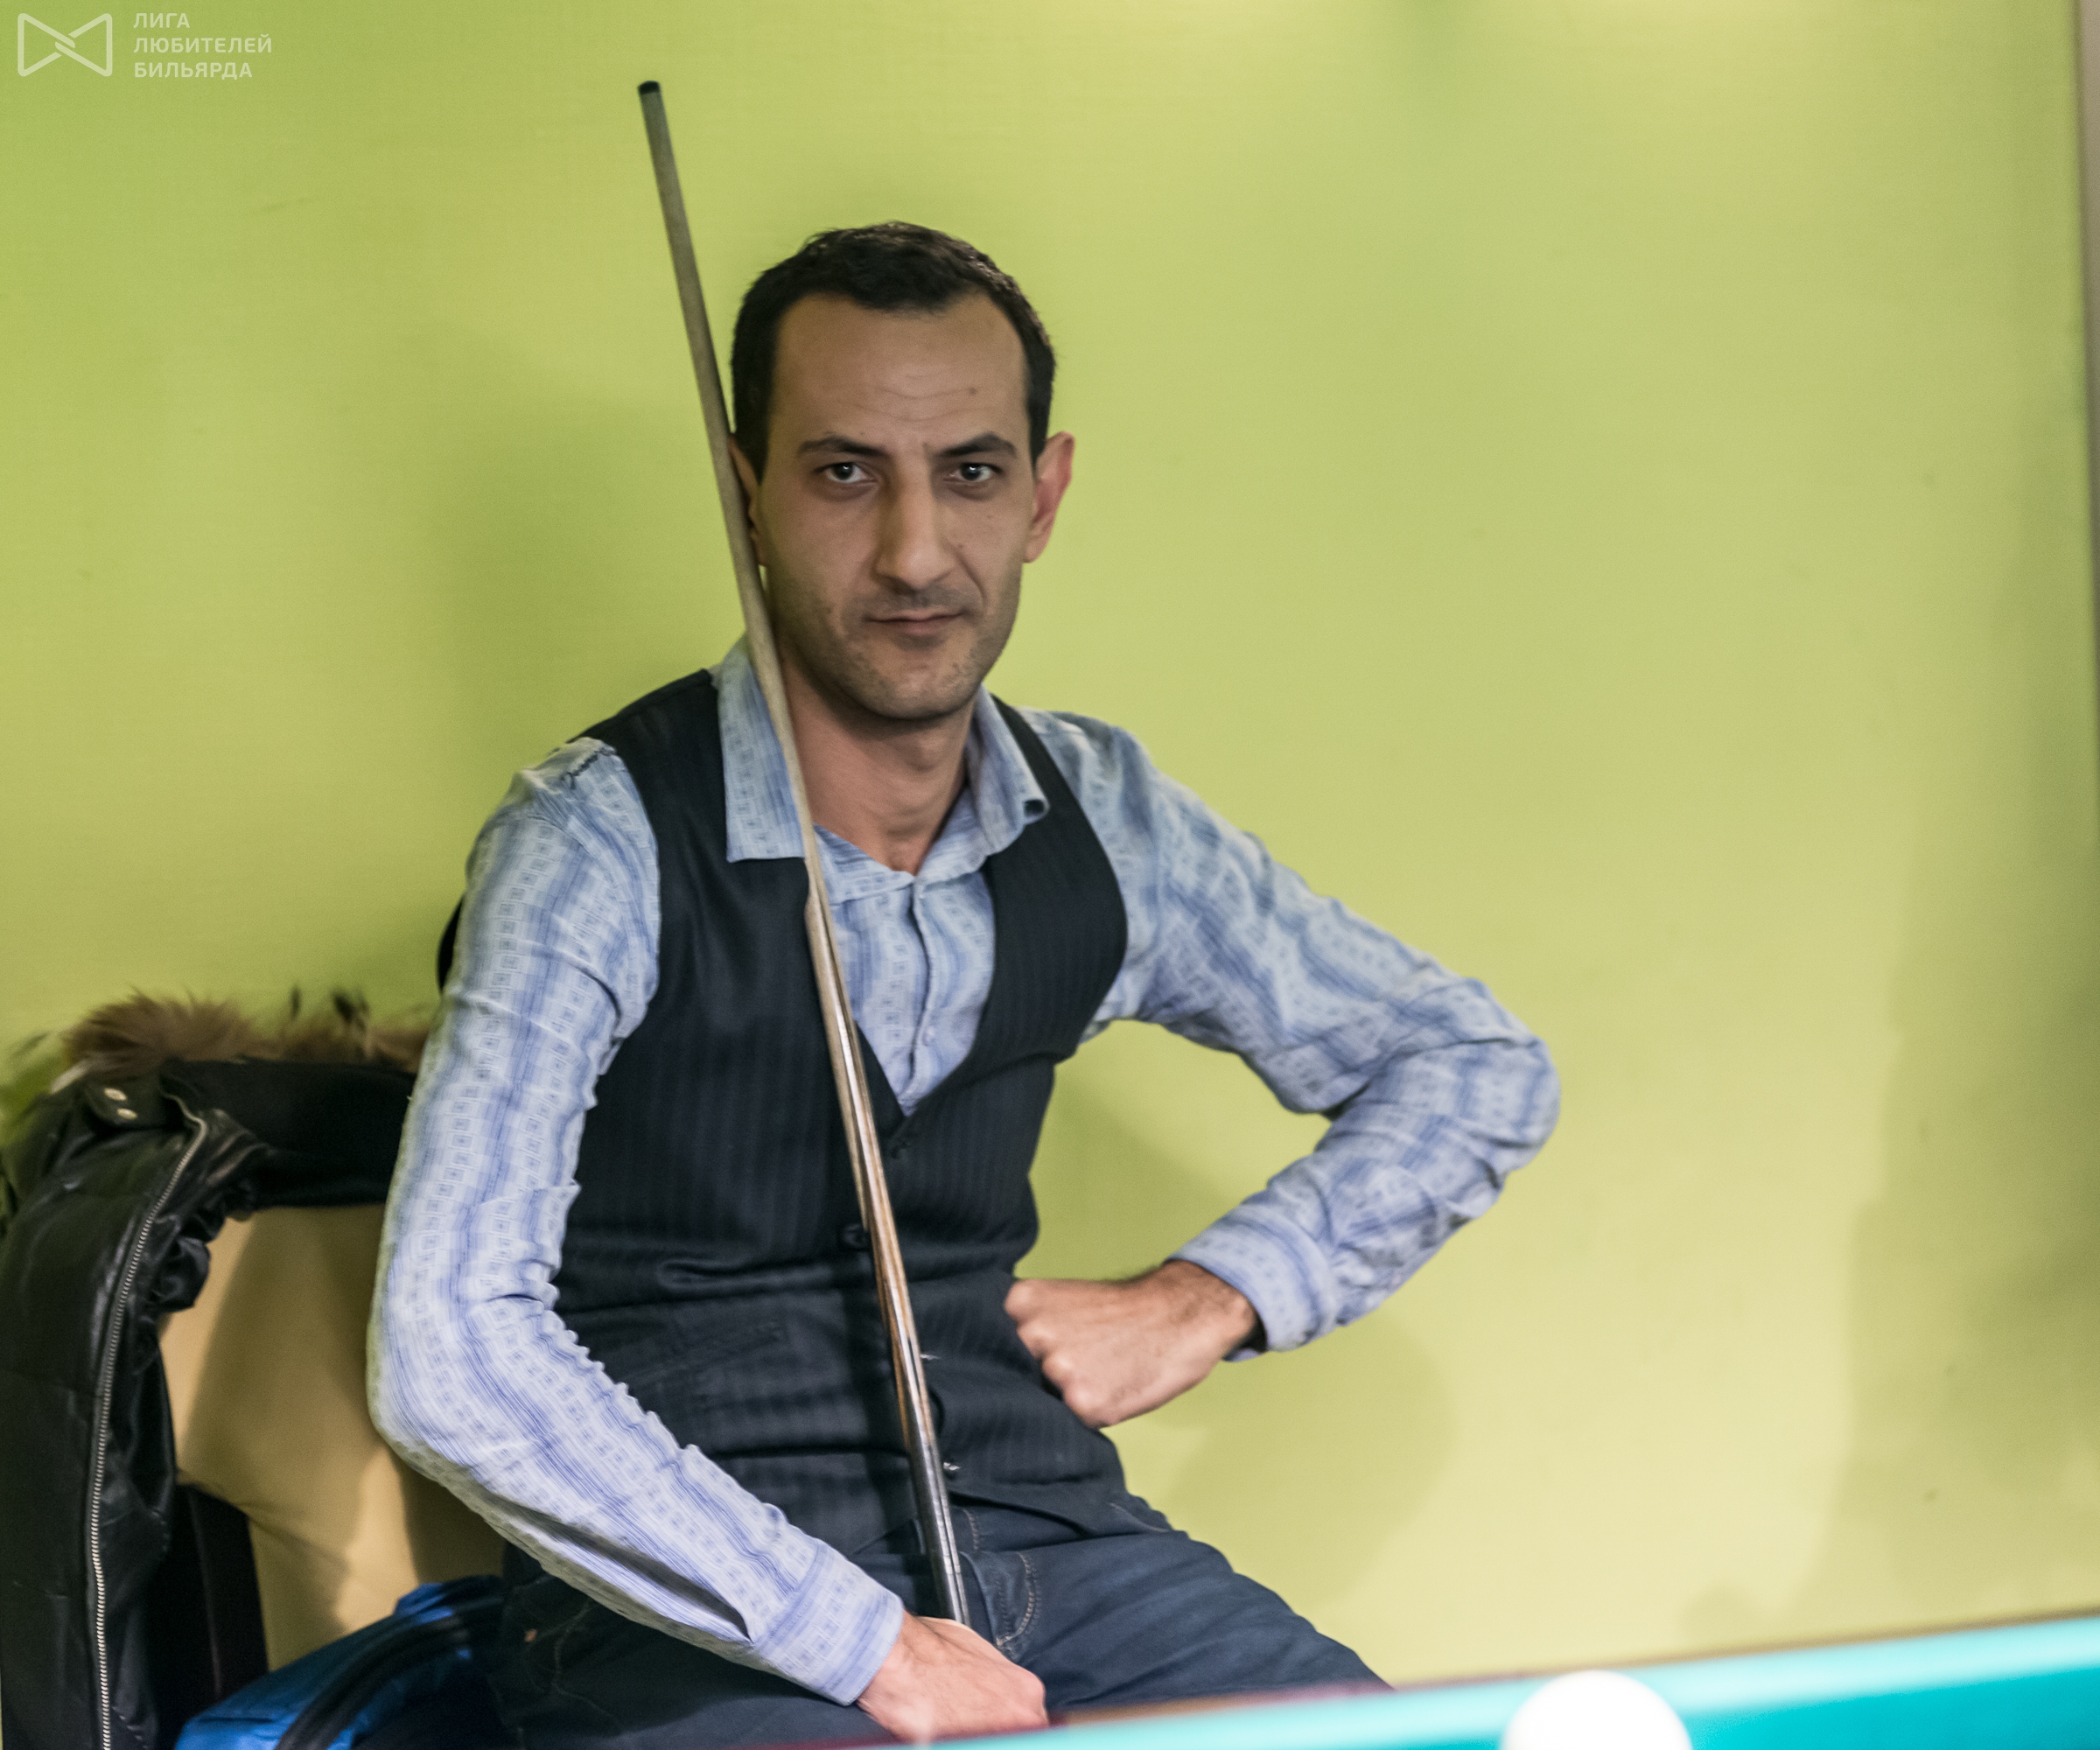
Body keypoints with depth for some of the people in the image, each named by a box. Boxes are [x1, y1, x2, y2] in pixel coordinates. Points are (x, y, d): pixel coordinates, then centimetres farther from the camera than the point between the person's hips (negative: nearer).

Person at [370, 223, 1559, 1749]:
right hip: (702, 1616, -5)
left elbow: (1480, 1068, 17)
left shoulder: (1101, 825, 5)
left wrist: (1212, 1297, 2)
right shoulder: (602, 840, -11)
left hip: (1047, 1541, 5)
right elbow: (447, 1355, -21)